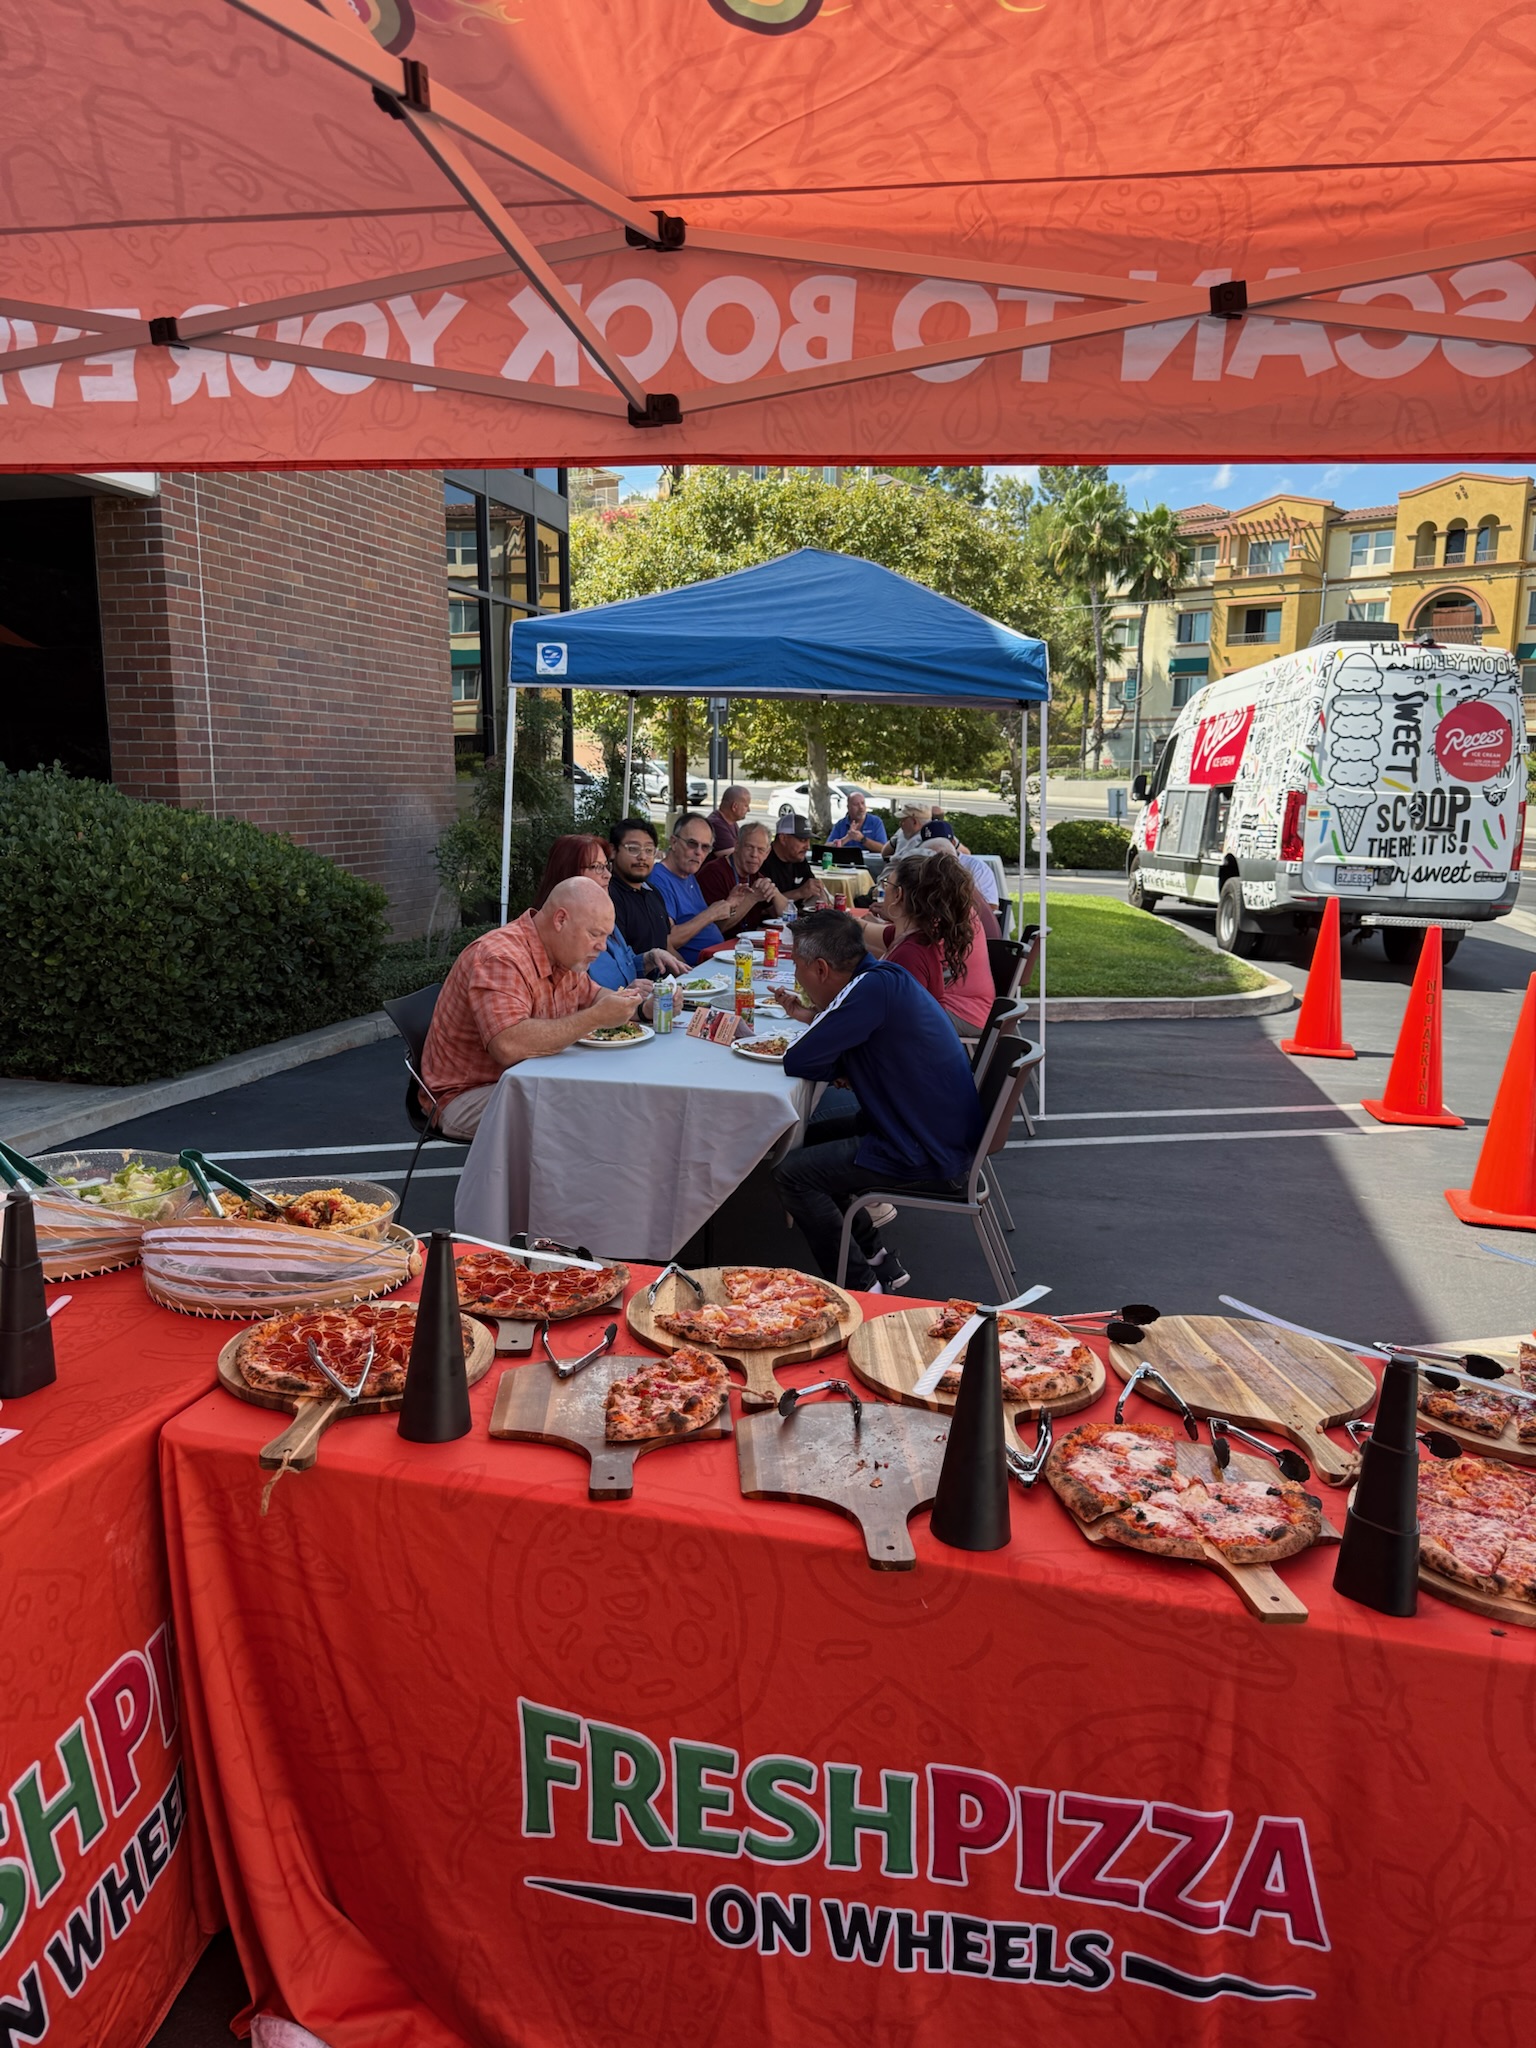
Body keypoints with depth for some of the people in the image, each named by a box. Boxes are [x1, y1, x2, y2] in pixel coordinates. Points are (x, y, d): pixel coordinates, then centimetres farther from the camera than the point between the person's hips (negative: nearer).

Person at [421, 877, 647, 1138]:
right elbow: (508, 1047, -38)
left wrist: (625, 999, -2)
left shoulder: (563, 956, 6)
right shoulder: (501, 959, -24)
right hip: (469, 1094, -9)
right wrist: (596, 1018, -34)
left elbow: (592, 996, 22)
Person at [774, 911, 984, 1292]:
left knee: (792, 1173, -9)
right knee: (806, 1141, 19)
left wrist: (815, 1021, -3)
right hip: (937, 1135, 10)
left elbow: (798, 1062, -23)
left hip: (929, 1159, -10)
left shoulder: (874, 987, -24)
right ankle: (879, 1260, 24)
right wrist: (817, 1018, 1)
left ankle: (863, 1287, 2)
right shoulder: (884, 976, 6)